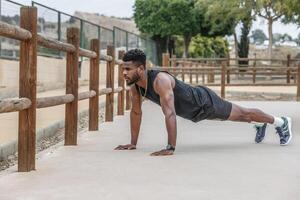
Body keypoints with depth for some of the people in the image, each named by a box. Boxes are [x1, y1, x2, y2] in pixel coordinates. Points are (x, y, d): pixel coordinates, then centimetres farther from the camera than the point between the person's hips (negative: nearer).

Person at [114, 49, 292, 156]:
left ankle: (281, 122, 36)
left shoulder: (160, 80, -42)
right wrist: (133, 143, -4)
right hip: (194, 110, 7)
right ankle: (259, 124, 58)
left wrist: (170, 148, -49)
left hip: (205, 102, -7)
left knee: (242, 113, 13)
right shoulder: (135, 84, -16)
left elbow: (170, 113, -48)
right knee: (235, 116, 31)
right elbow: (136, 112, -4)